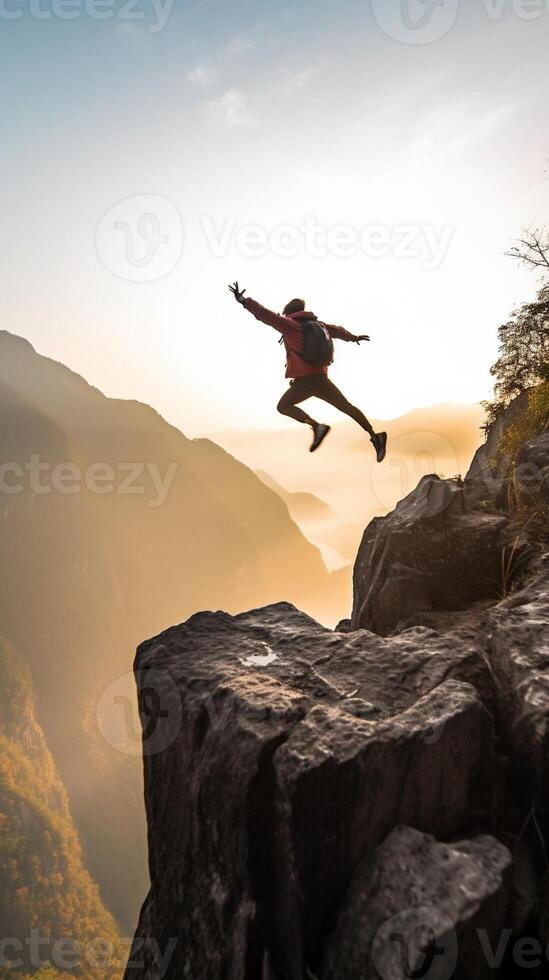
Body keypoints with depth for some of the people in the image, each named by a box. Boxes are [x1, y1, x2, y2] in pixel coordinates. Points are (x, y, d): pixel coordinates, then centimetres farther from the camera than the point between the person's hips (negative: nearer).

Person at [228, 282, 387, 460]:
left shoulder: (291, 325, 0)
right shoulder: (318, 324, 18)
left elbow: (268, 316, -12)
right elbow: (337, 330, 34)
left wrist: (244, 301, -15)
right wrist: (354, 338, 53)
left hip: (305, 381, -6)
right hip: (322, 378, 6)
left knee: (283, 406, 8)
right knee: (347, 407, 15)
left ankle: (316, 426, -11)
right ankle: (375, 436, 8)